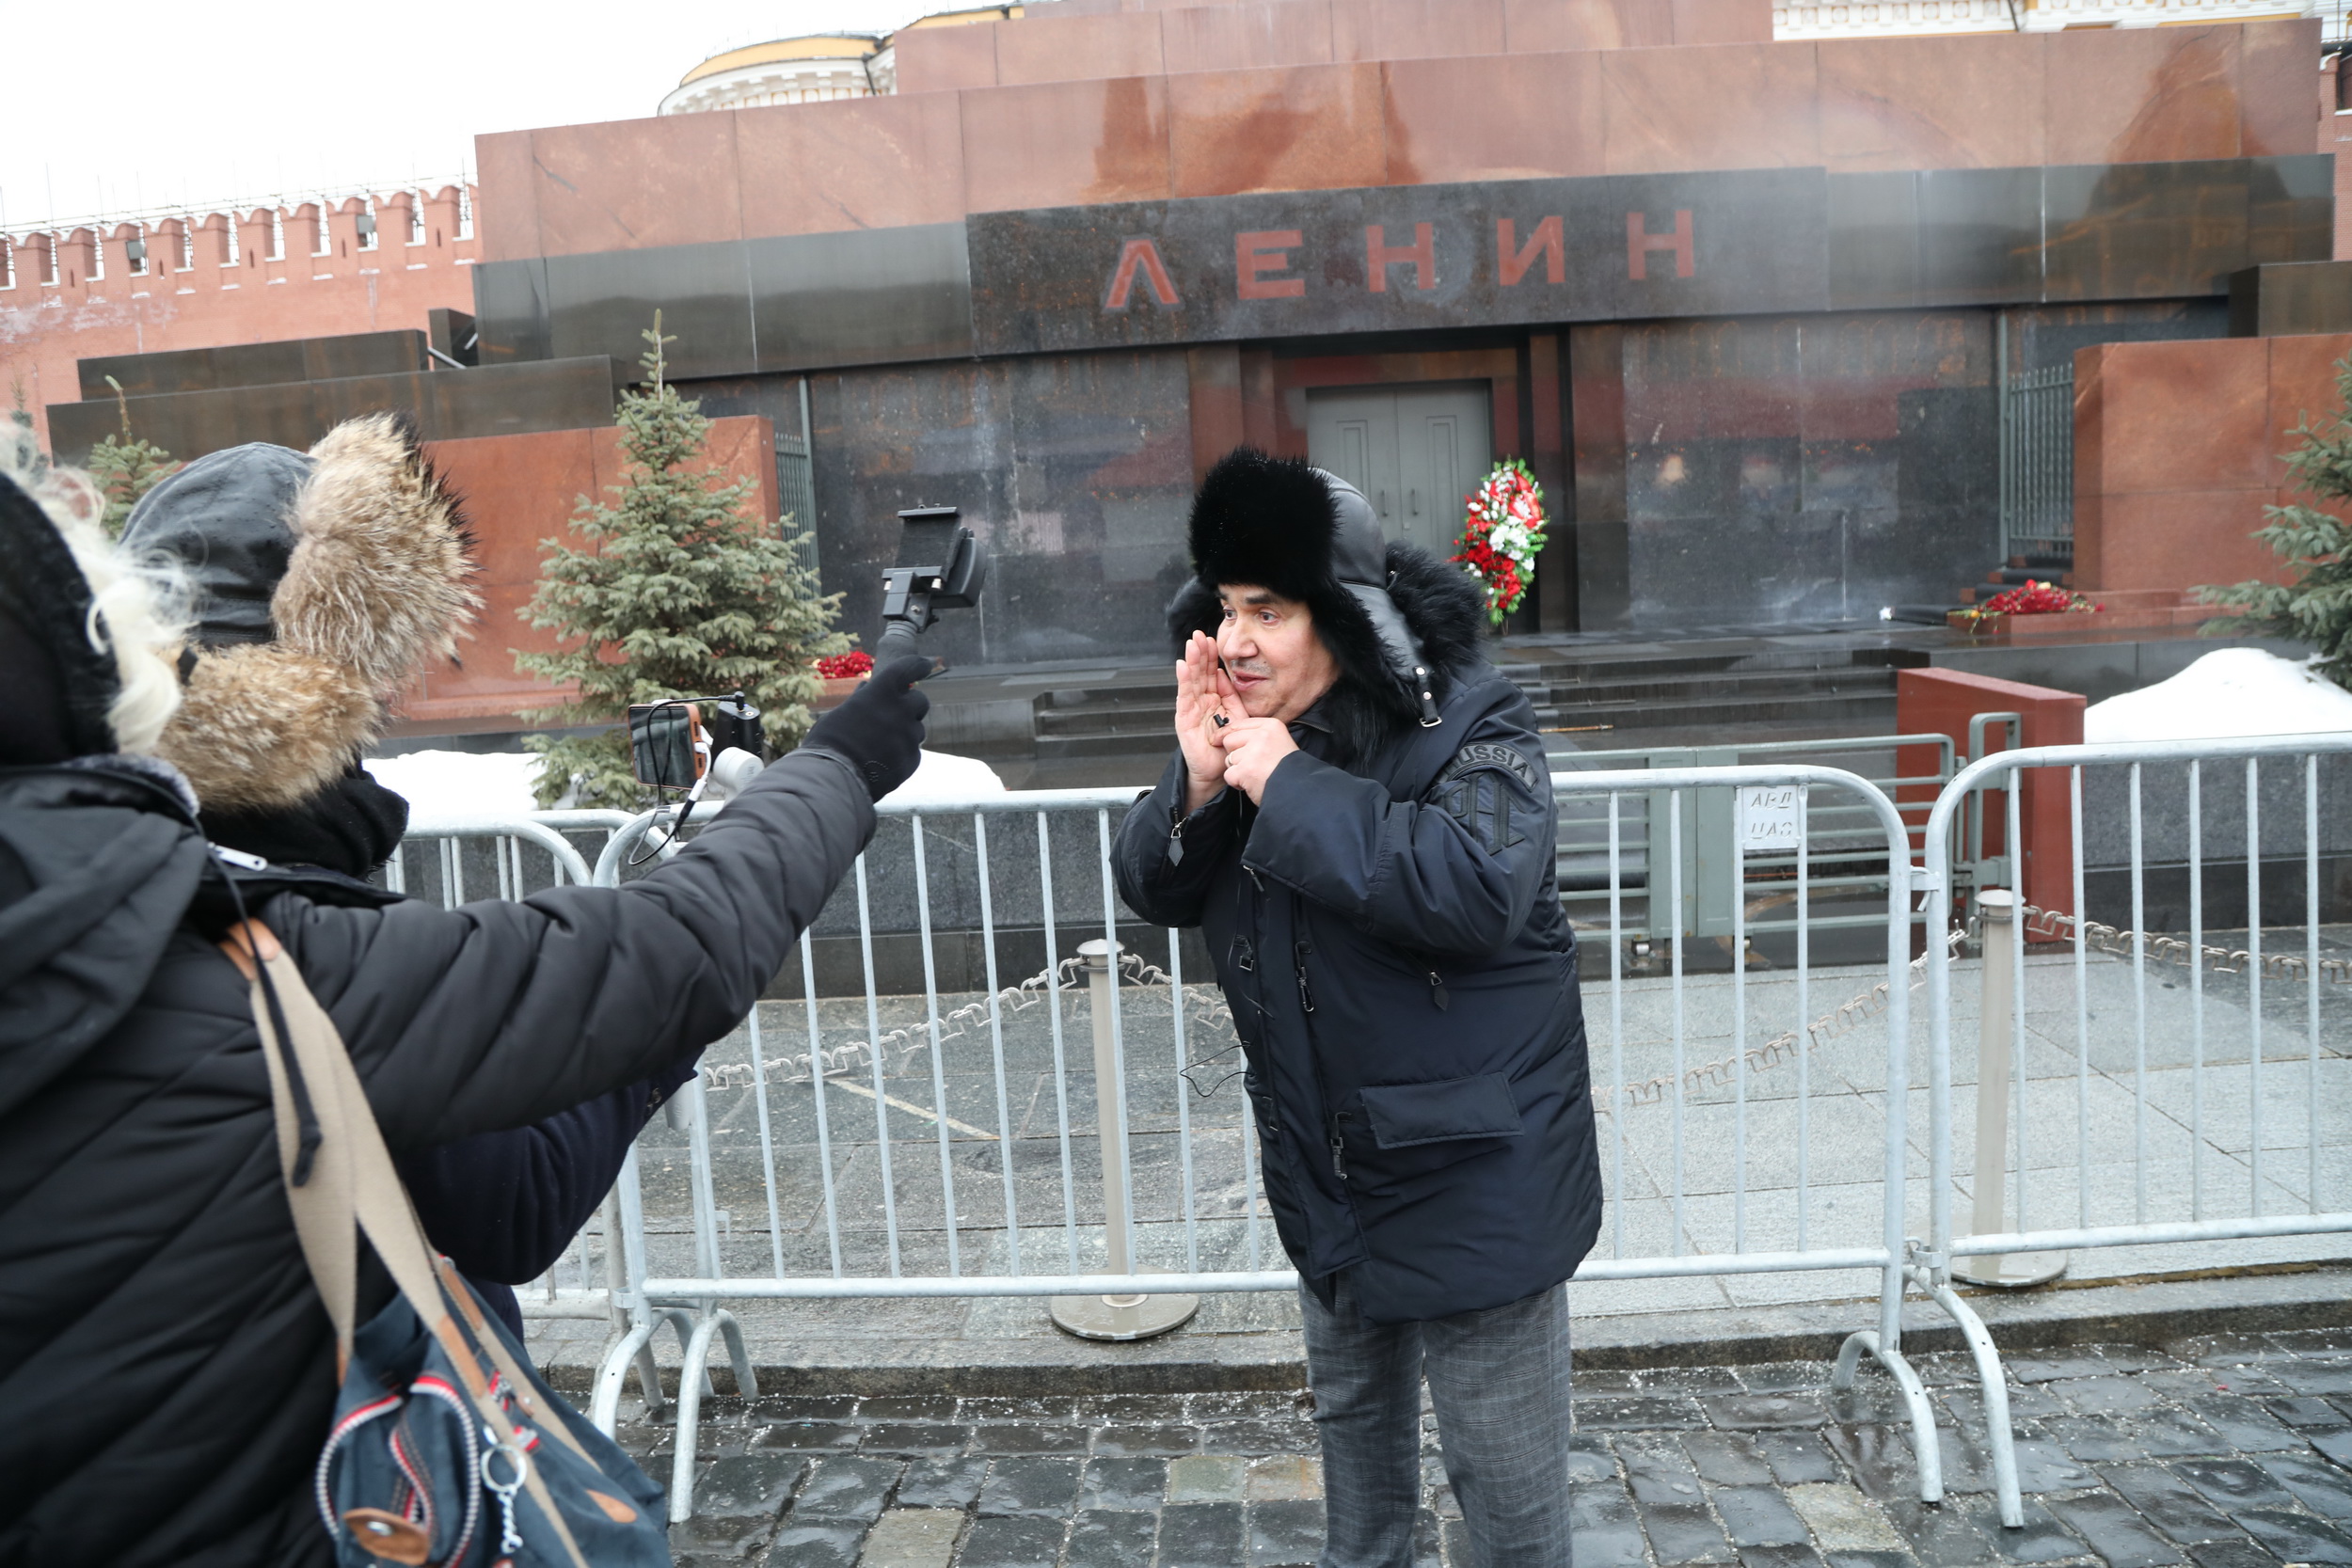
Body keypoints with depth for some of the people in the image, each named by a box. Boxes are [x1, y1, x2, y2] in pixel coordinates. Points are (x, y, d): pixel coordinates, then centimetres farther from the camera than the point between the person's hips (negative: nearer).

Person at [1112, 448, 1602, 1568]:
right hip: (1327, 1171, 7)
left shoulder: (1468, 725, -19)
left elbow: (1477, 888, -36)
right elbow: (1154, 891, 0)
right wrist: (1198, 782, -19)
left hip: (1471, 1174, -7)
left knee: (1504, 1477, 8)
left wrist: (1292, 786, -31)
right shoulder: (1247, 731, 1)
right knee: (1353, 1416, 28)